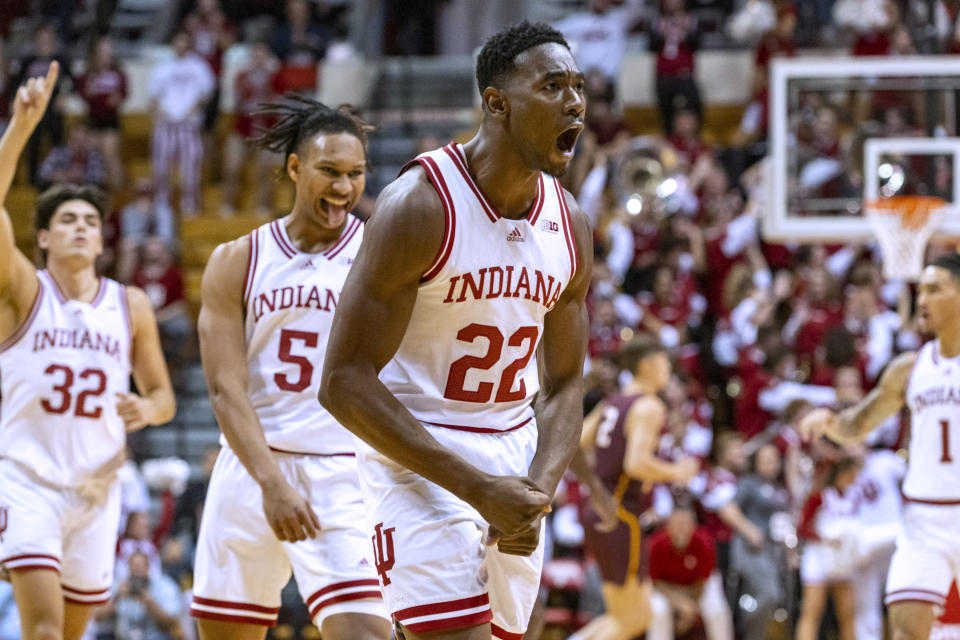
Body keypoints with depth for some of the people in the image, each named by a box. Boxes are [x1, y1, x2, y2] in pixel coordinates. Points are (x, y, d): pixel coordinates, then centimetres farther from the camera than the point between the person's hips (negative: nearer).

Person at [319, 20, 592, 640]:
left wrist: (538, 491, -10)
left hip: (515, 456, 7)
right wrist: (478, 488, -22)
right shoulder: (419, 206, -17)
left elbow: (564, 387, 12)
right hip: (416, 457, -7)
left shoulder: (570, 223, 4)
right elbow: (344, 382, -18)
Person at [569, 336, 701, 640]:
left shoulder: (612, 403, 14)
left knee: (641, 615, 14)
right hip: (620, 519, -9)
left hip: (599, 511, 9)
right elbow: (637, 463, -24)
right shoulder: (649, 407, -12)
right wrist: (676, 473, -9)